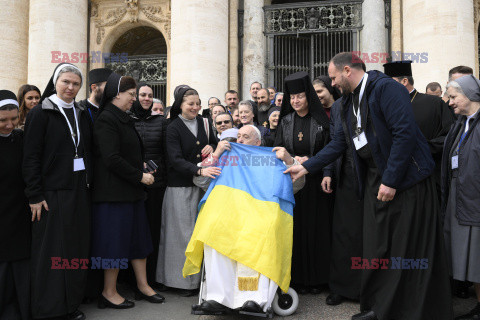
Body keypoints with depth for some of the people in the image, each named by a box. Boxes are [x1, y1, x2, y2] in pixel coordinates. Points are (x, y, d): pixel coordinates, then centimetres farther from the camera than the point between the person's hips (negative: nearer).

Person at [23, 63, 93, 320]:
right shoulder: (40, 113, -4)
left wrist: (89, 185, 7)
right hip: (52, 192, -5)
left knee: (77, 248, 9)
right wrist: (35, 195, -13)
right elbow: (31, 157, -8)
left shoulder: (82, 114, 12)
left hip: (79, 192, 5)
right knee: (51, 250, 2)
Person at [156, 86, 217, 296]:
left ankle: (200, 276, 17)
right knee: (183, 232, -2)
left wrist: (211, 147, 1)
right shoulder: (173, 128, -4)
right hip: (180, 186, -5)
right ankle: (183, 279, 8)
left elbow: (215, 144, 25)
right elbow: (176, 159, -15)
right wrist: (199, 171, -28)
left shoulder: (203, 124, 11)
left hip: (202, 185, 5)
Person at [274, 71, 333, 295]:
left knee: (316, 227, 1)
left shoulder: (321, 120, 1)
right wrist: (293, 160, -9)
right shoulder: (285, 121, 9)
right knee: (295, 228, 2)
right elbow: (278, 150, 8)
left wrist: (308, 160, -13)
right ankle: (298, 278, 13)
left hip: (315, 183, -2)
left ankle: (317, 278, 13)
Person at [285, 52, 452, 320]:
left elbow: (405, 133, -21)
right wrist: (305, 168, 13)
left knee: (411, 251, 1)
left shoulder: (386, 88, -12)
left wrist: (390, 180, -21)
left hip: (406, 178, -8)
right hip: (374, 180, 8)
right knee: (377, 248, 10)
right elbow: (338, 144, 18)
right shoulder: (350, 101, 15)